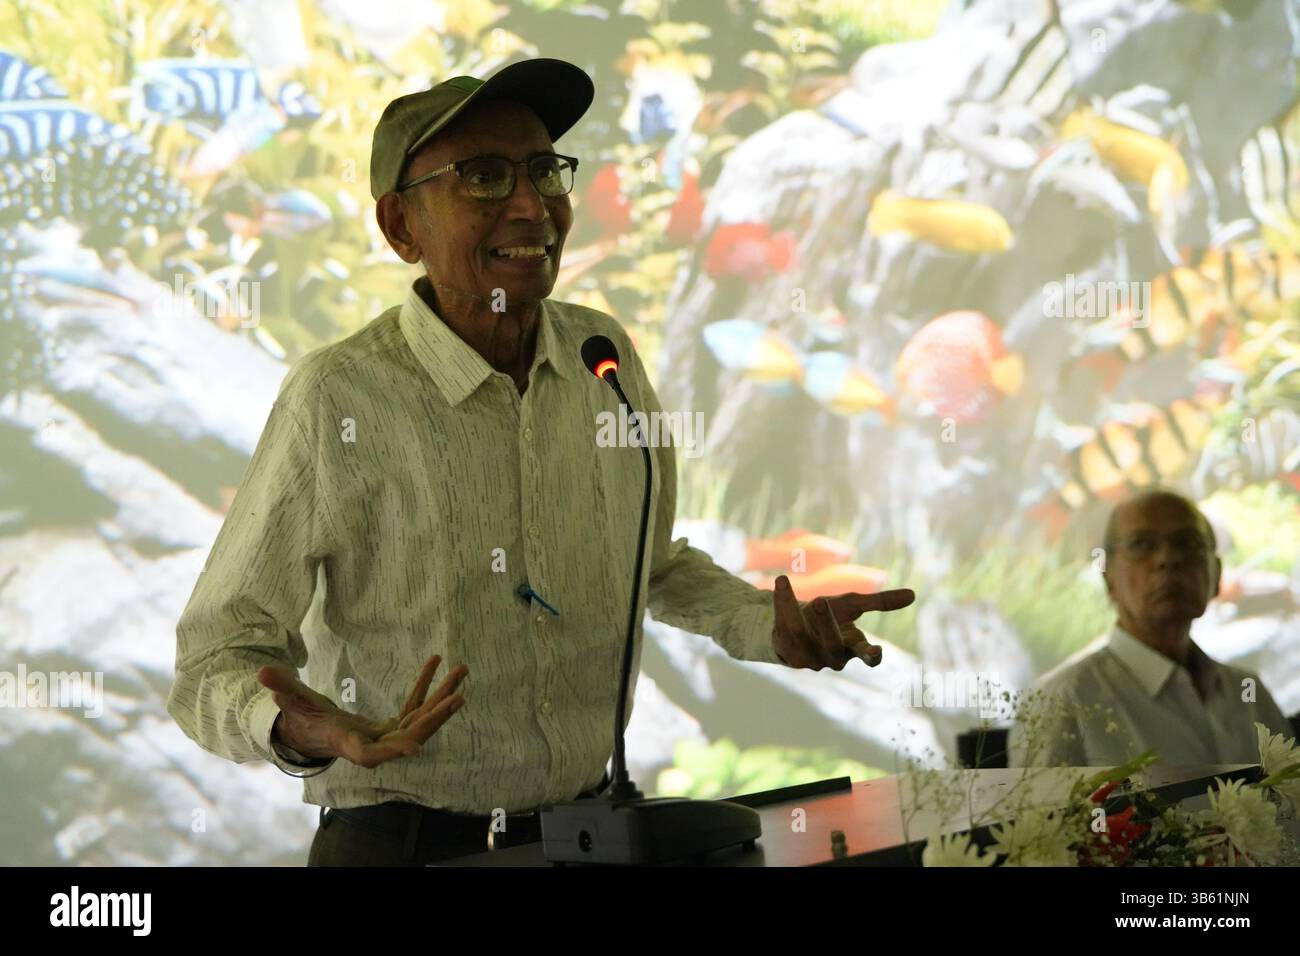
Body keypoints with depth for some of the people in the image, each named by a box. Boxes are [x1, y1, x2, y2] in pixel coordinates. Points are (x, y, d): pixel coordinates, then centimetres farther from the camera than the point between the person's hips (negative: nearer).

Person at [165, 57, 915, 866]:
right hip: (402, 844, -5)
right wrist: (301, 731, -33)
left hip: (590, 828, 5)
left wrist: (771, 626, 2)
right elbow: (217, 662, -13)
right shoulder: (339, 401, -16)